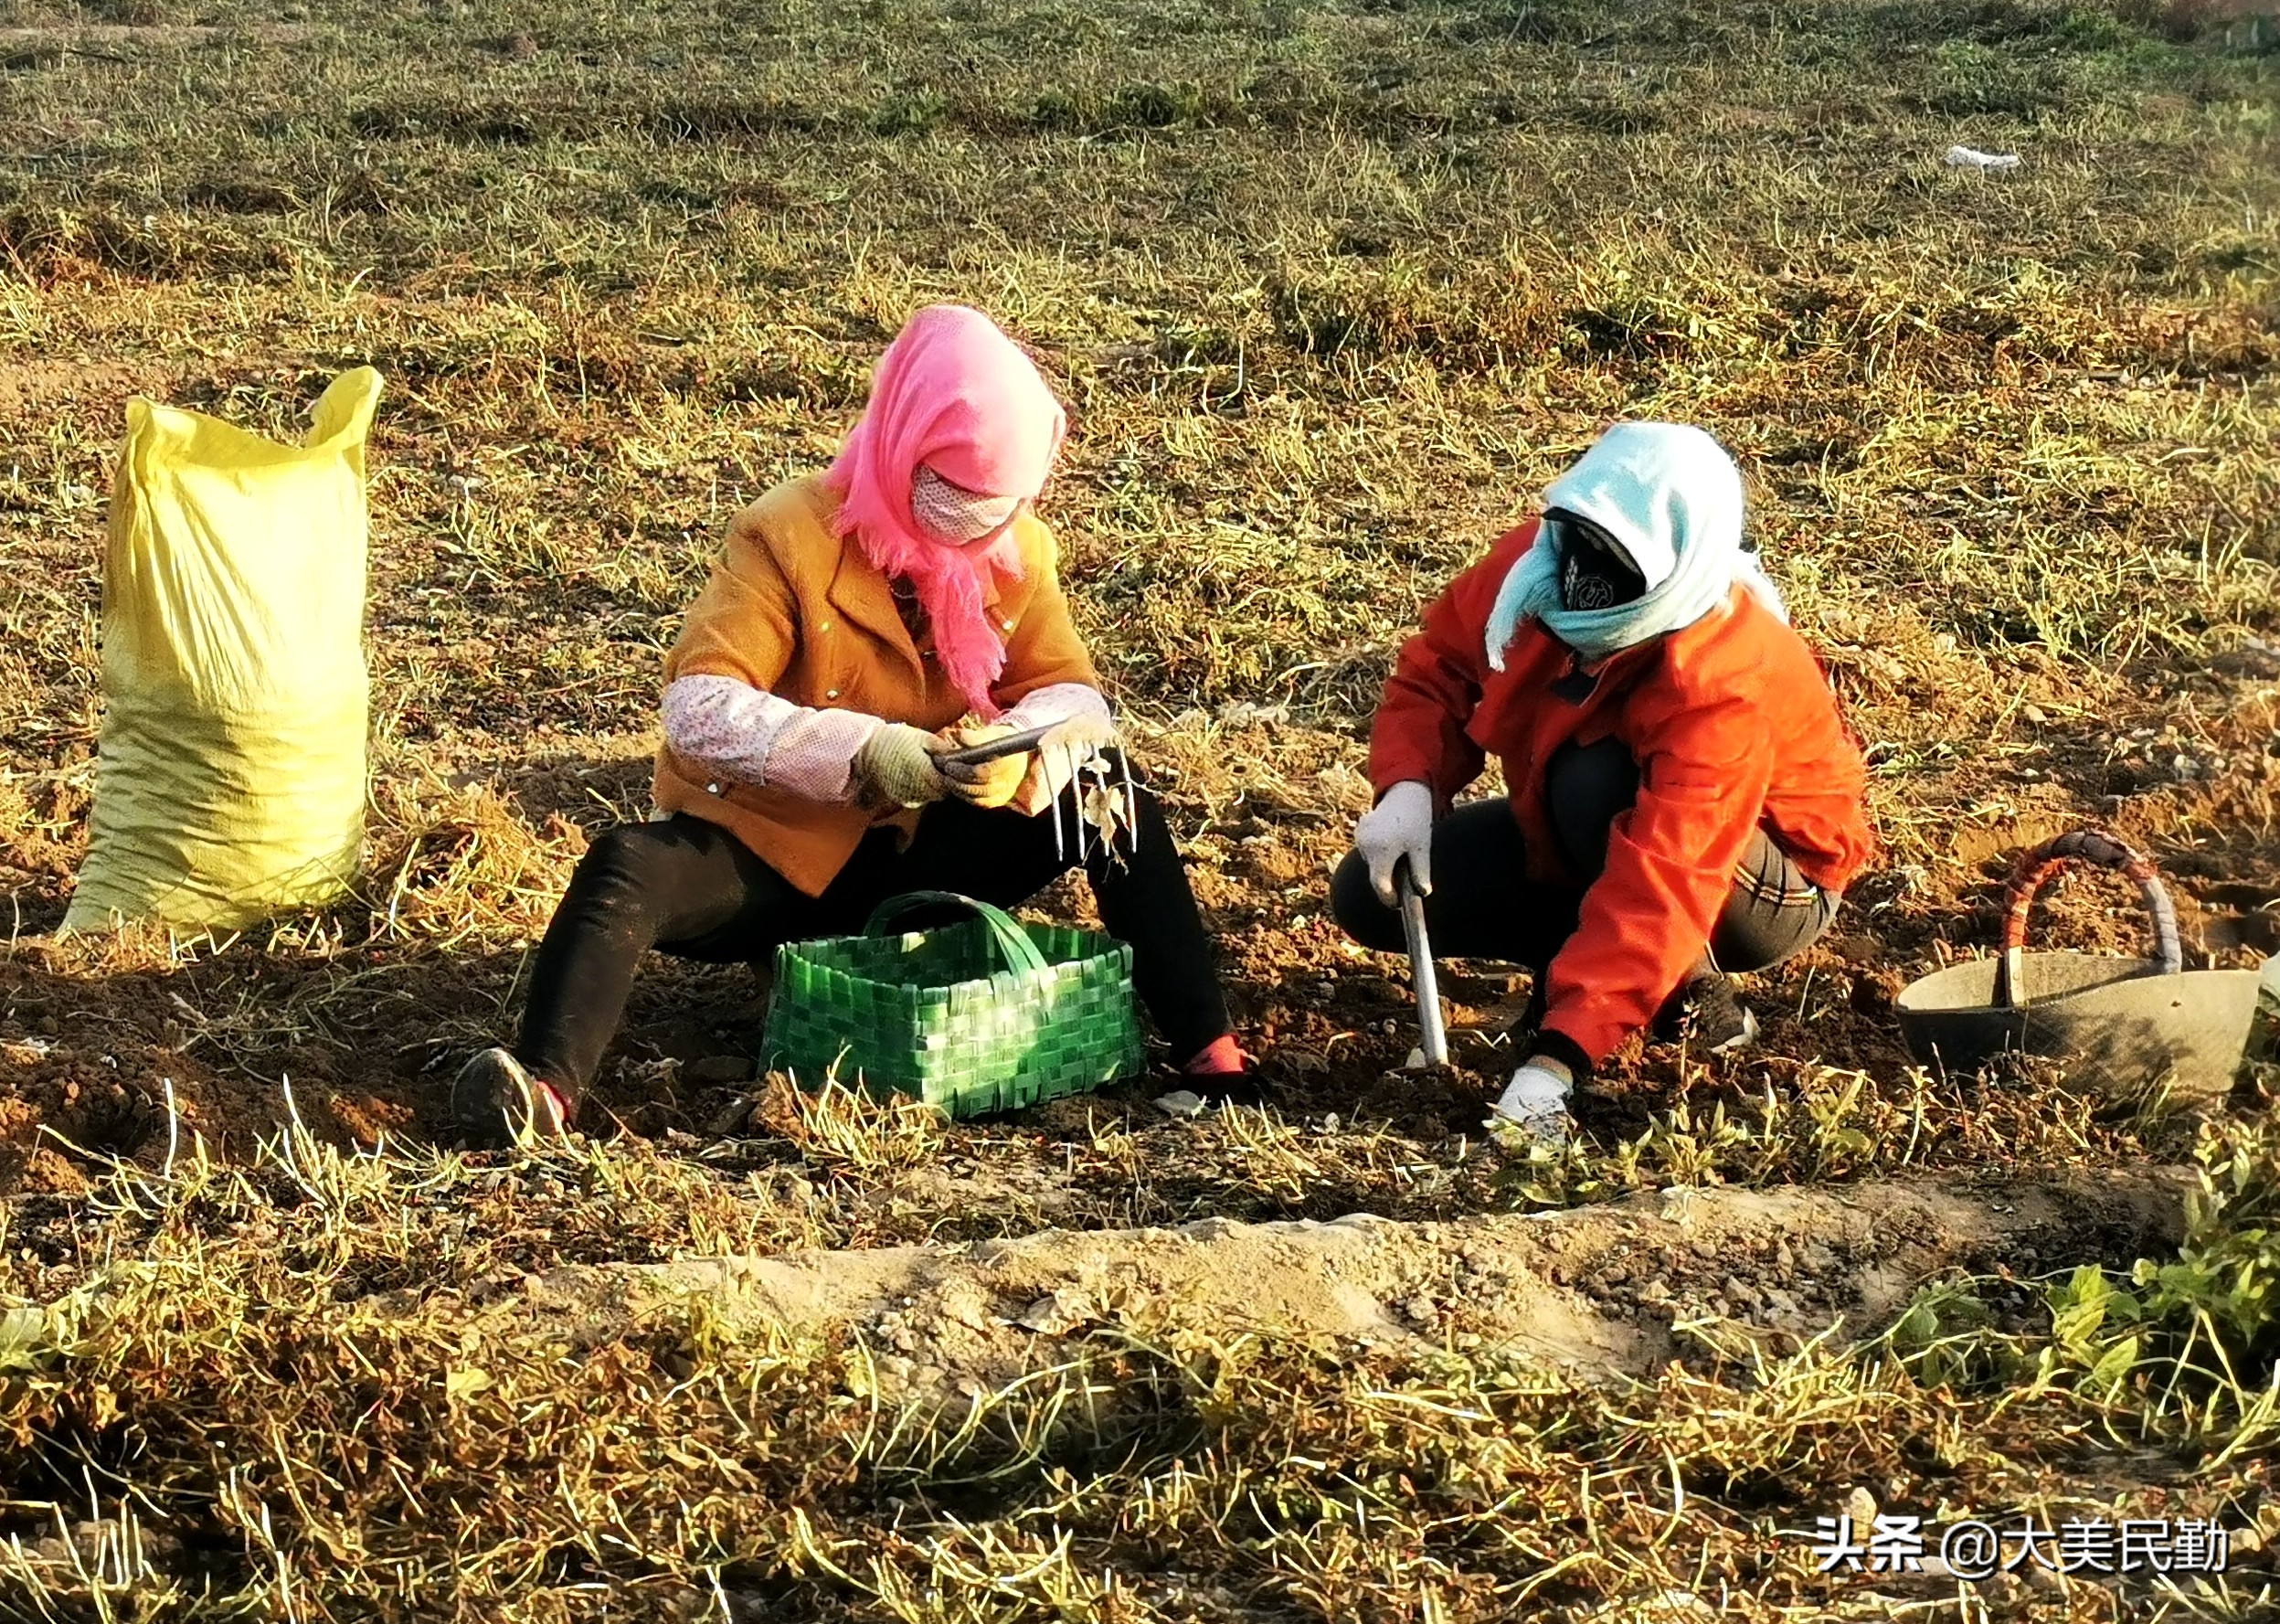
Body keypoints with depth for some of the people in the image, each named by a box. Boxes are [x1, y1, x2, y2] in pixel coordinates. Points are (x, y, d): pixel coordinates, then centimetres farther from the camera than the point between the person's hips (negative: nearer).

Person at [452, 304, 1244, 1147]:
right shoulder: (789, 538, -18)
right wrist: (858, 752, -40)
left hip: (919, 853, 4)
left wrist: (1018, 749, -30)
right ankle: (545, 1090, -53)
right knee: (629, 870, -34)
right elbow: (697, 709, -27)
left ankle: (1210, 1056, -21)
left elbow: (1074, 697, -5)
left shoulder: (1016, 549, -3)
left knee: (1115, 808, -16)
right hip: (767, 851, -4)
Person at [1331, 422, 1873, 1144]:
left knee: (1595, 784, -38)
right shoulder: (1531, 563, -21)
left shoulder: (1720, 687, -38)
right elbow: (1438, 666, -6)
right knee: (1368, 896, -9)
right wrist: (1407, 786, -27)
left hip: (1766, 888, -6)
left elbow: (1655, 892, -44)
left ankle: (1693, 1000, -15)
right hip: (1574, 839, 6)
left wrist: (1554, 1058, -50)